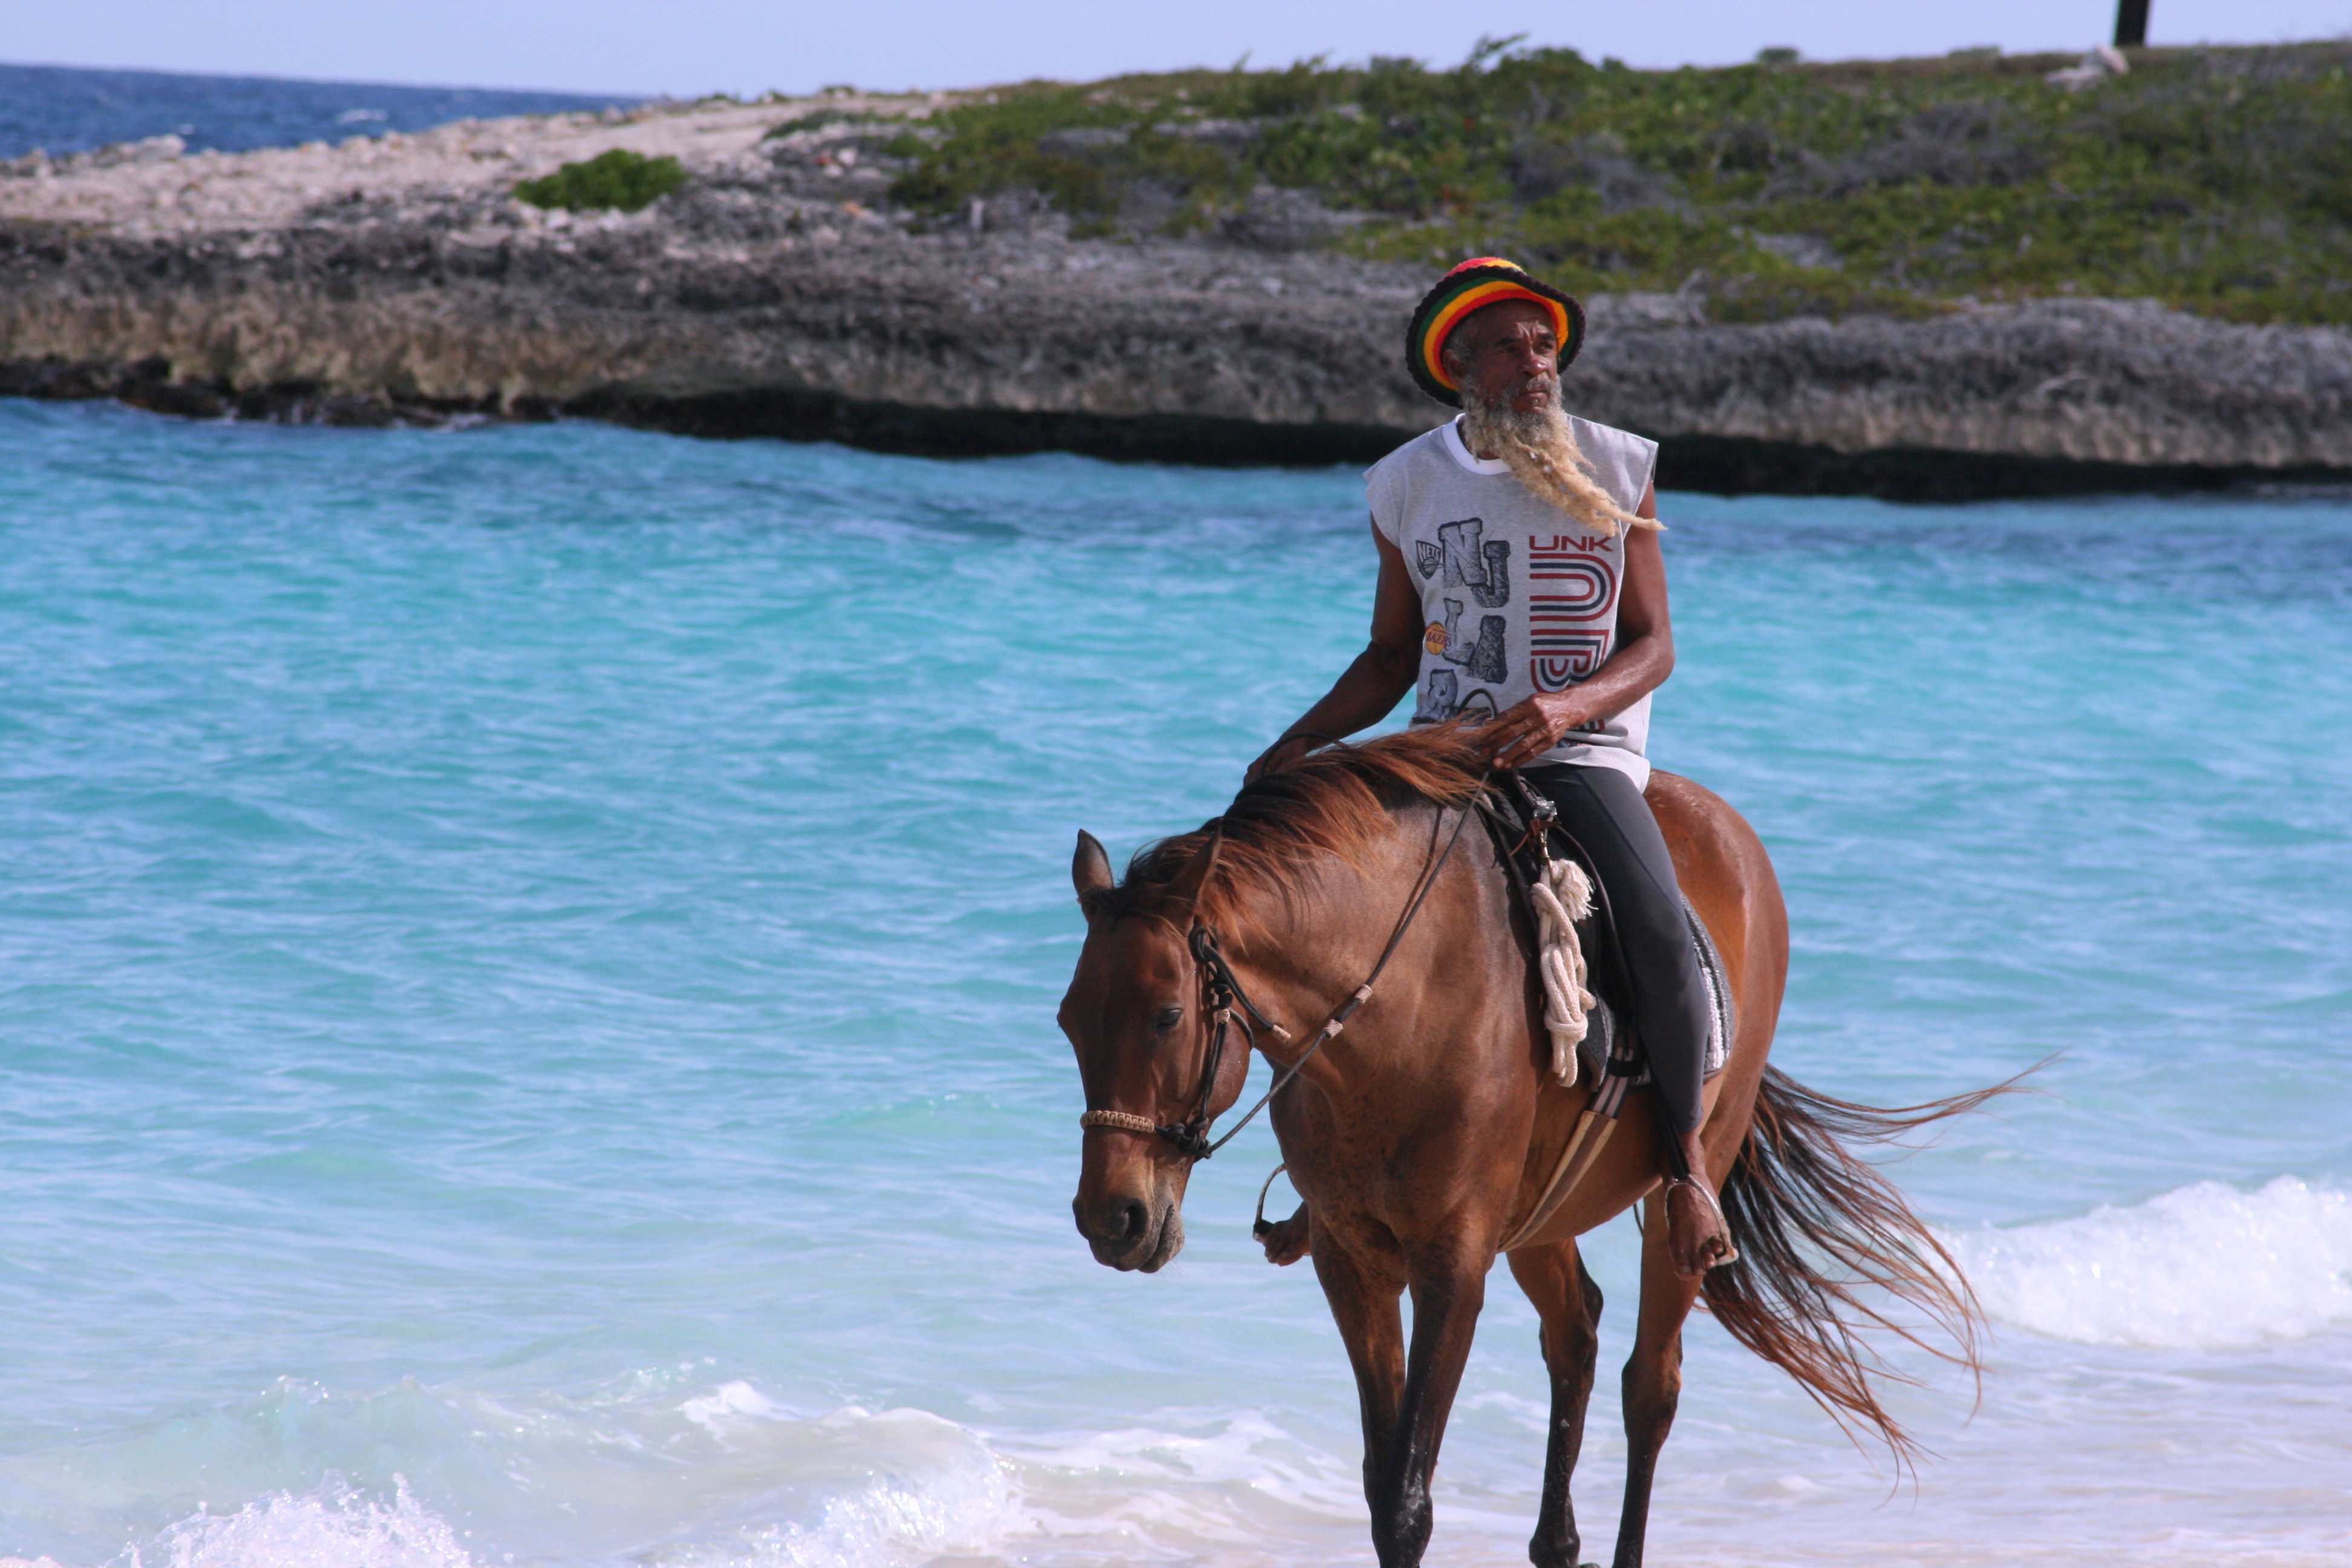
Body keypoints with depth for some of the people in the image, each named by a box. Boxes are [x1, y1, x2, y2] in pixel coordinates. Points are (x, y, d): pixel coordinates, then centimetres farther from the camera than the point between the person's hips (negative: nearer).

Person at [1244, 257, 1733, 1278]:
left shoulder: (1617, 472, 0)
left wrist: (1566, 705, -21)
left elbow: (1653, 646, -1)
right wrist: (1303, 741, -3)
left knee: (1657, 934, -30)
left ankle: (1686, 1158, -10)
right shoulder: (1408, 485, 7)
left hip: (1583, 757, -3)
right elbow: (1391, 656, 14)